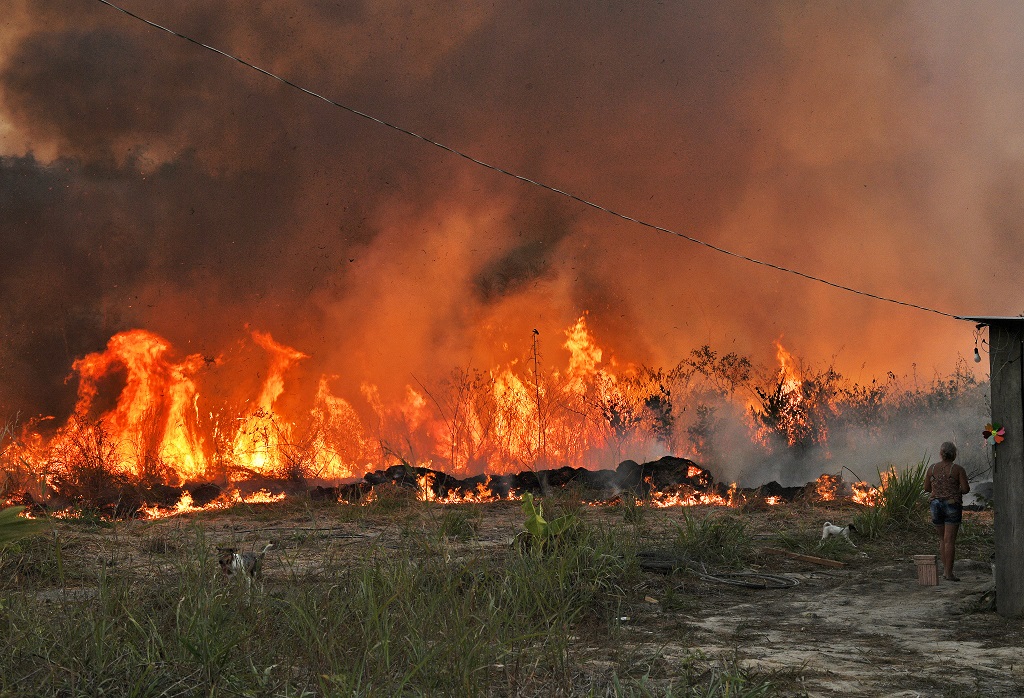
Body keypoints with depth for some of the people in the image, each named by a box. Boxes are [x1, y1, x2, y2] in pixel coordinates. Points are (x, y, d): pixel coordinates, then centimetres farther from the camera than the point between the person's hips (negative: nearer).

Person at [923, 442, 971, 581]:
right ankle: (948, 573, -7)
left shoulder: (932, 468, 3)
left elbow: (926, 488, 9)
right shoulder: (958, 469, -7)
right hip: (953, 505, -4)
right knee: (950, 540, -5)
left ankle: (945, 568, 11)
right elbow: (966, 489, -10)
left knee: (942, 539, 17)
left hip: (936, 504, 4)